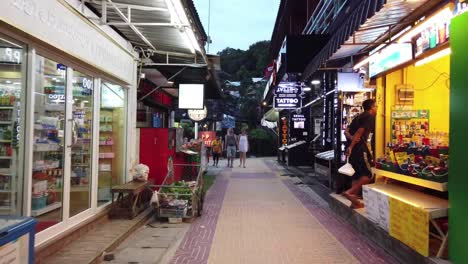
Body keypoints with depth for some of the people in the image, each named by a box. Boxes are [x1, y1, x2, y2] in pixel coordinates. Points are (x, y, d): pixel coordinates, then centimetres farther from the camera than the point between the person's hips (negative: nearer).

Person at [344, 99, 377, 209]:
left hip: (353, 148, 9)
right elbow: (360, 131, -16)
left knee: (358, 173, 14)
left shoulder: (359, 116, 22)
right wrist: (351, 146, -20)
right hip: (359, 147, -9)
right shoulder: (370, 117, -4)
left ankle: (354, 201, 13)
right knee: (368, 174, -3)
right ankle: (350, 192, -16)